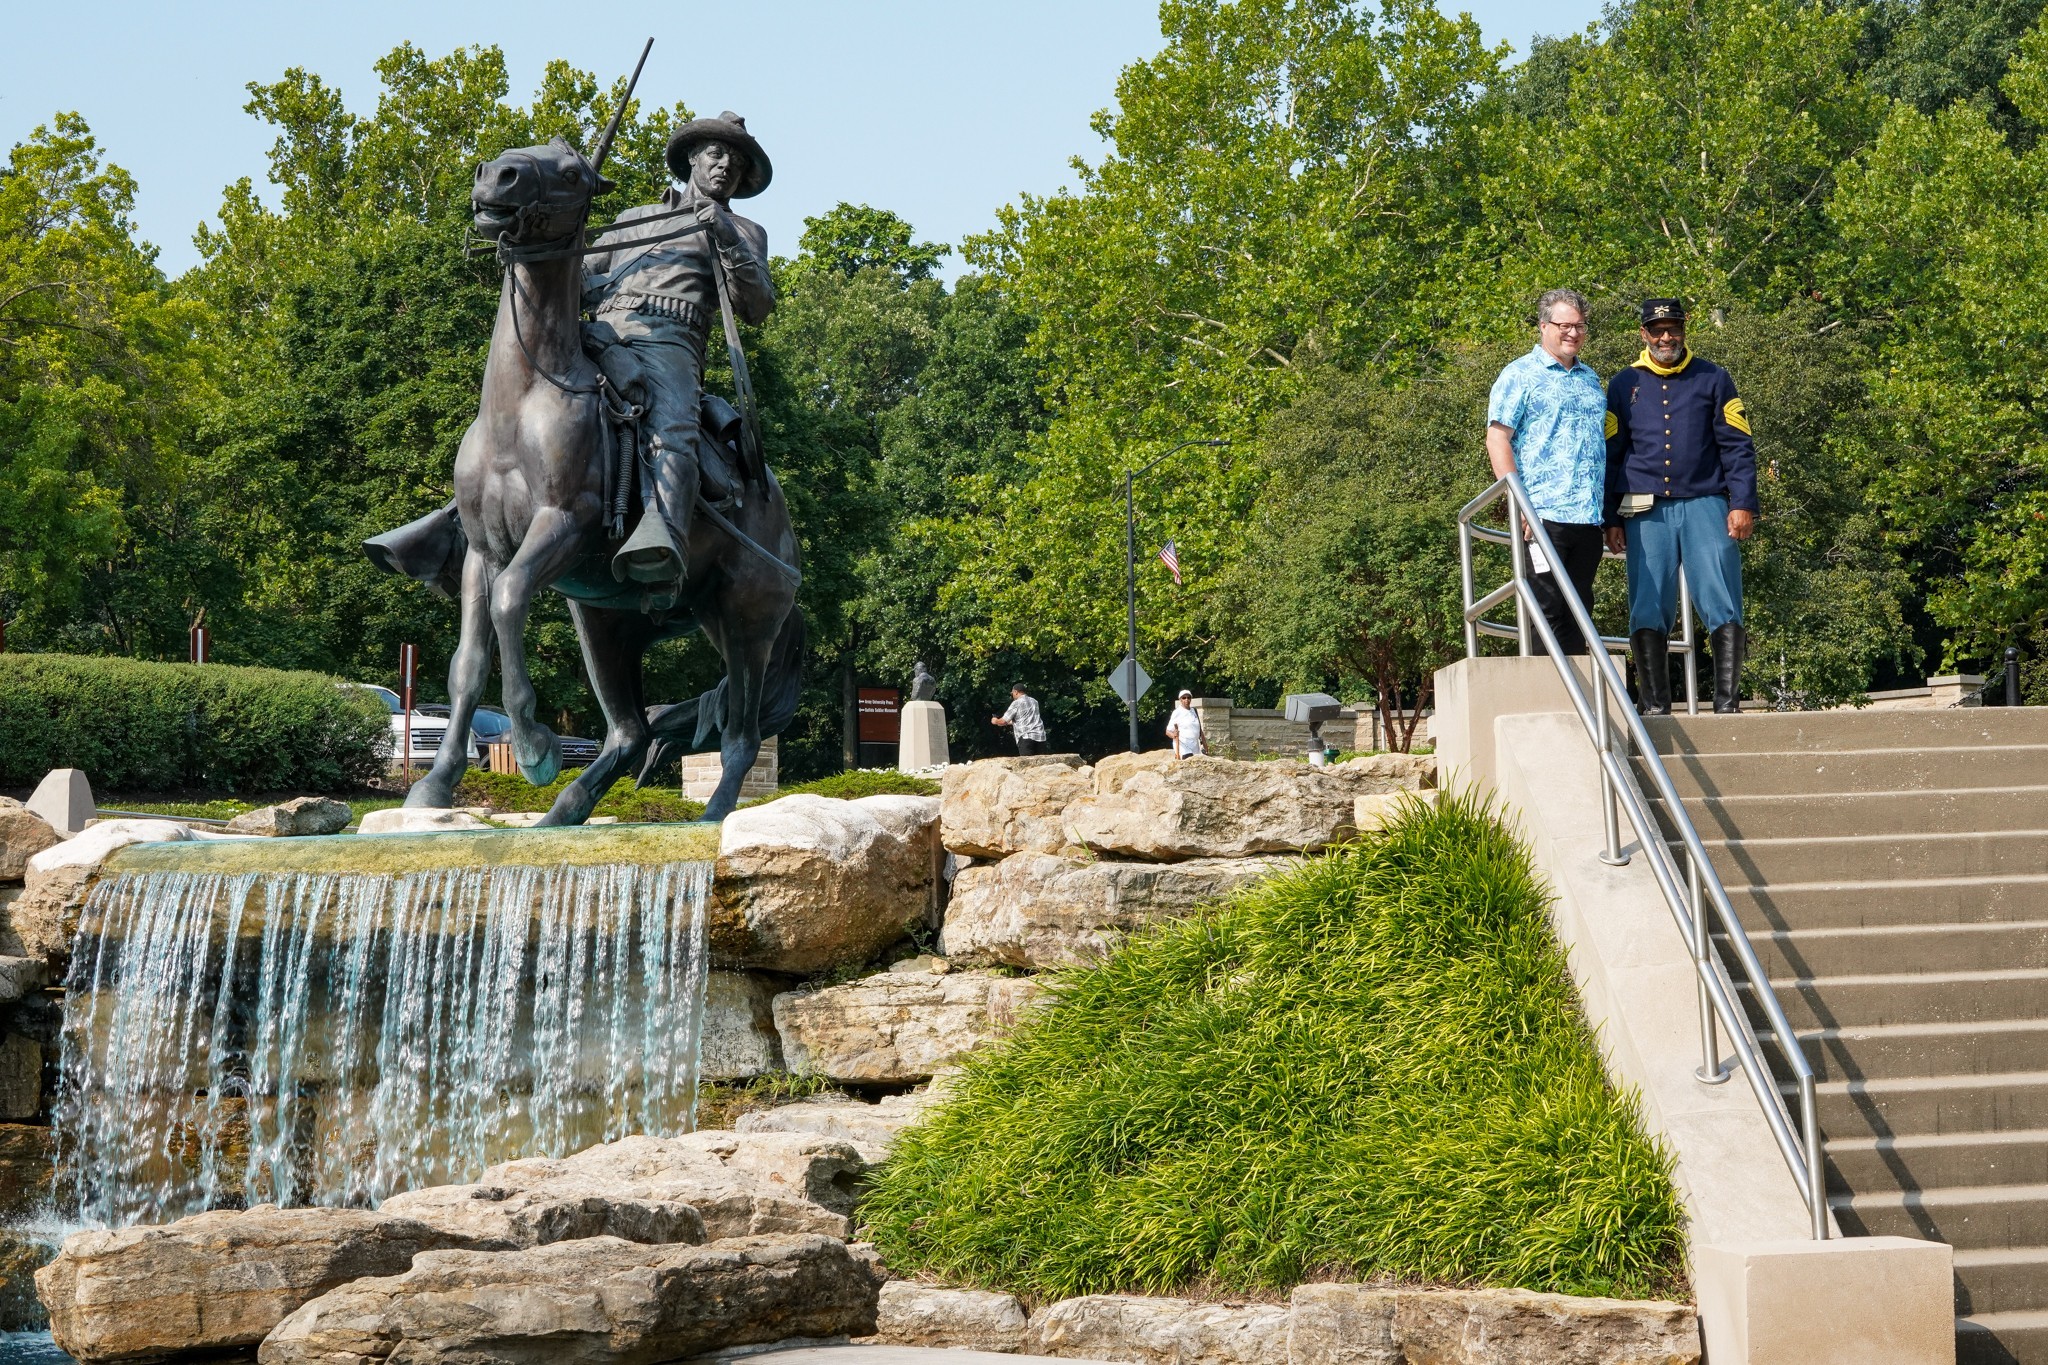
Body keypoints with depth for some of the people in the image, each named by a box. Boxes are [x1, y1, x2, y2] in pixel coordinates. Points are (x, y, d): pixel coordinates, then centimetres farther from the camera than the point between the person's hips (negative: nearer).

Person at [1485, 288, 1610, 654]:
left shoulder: (1590, 378, 20)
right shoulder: (1520, 375, 0)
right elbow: (1497, 437, -7)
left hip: (1589, 515, 6)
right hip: (1544, 512, -6)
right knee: (1548, 607, -7)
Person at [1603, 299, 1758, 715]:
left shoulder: (1712, 379, 11)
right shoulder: (1624, 385, 13)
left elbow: (1737, 446, 7)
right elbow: (1611, 455, 13)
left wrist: (1743, 504, -4)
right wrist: (1611, 518, 7)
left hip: (1705, 506, -1)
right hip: (1647, 512, 1)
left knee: (1723, 608, -8)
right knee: (1647, 613, -2)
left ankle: (1728, 705, -6)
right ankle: (1654, 708, 1)